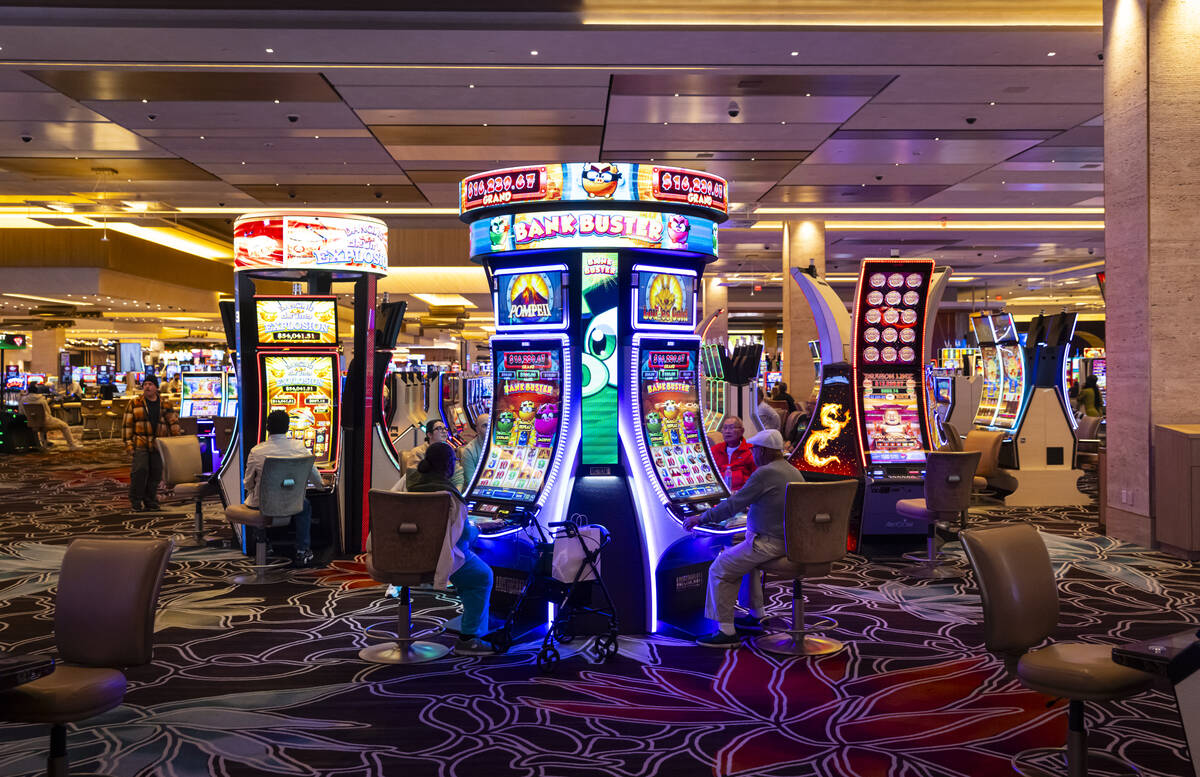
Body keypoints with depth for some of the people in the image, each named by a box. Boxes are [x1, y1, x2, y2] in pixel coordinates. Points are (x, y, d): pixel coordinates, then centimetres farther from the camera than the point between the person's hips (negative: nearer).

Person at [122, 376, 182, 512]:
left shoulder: (165, 405, 10)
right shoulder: (135, 404, 6)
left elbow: (173, 423, 9)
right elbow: (127, 425, 5)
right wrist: (128, 444, -2)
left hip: (158, 445, 2)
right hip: (140, 444, -2)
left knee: (156, 473, 4)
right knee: (140, 470, -13)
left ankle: (150, 500, 18)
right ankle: (135, 501, -1)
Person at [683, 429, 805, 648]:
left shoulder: (765, 474, -17)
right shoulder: (794, 472, 12)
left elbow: (733, 505, -16)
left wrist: (701, 518, -6)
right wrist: (753, 508, 38)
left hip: (771, 545, -10)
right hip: (791, 543, 10)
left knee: (719, 570, -2)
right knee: (736, 556, 28)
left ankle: (727, 632, -2)